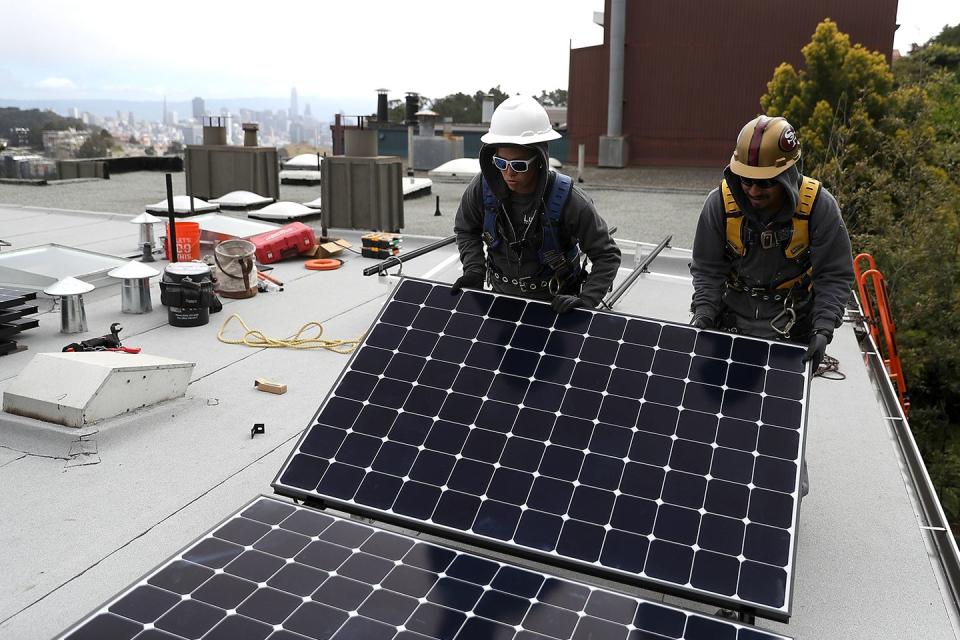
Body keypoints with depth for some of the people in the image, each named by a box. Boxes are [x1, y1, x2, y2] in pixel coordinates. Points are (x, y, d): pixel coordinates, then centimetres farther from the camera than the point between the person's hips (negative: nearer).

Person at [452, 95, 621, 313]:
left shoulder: (568, 201, -28)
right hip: (502, 295, 3)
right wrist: (474, 269, -12)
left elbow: (607, 255, -18)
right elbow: (466, 230, 3)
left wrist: (586, 300, -30)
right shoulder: (481, 189, -19)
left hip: (555, 303, -3)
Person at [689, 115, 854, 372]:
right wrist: (704, 313, -20)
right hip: (732, 324, 2)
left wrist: (823, 330, -23)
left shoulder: (819, 206, -17)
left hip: (792, 332, -1)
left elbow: (835, 276, -12)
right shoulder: (720, 203, -14)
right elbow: (707, 270, -5)